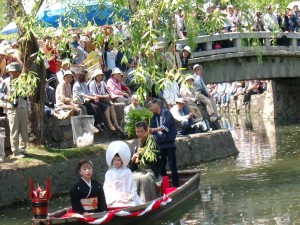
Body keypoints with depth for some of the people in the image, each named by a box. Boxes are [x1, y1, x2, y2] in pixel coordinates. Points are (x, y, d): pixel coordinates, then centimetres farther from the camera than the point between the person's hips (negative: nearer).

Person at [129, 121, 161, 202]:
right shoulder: (135, 143, 14)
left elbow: (158, 160, -4)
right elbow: (130, 163, 17)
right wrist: (133, 159, -7)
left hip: (151, 171, -3)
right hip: (138, 171, 3)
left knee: (144, 178, -35)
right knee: (134, 178, -30)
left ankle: (146, 203, -31)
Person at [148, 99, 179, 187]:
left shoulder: (166, 113, -5)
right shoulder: (154, 117, 14)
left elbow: (165, 126, -19)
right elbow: (153, 131, 12)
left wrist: (153, 129, -31)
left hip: (169, 143, -6)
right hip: (160, 144, 6)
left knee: (172, 165, -7)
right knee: (161, 166, 4)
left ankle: (176, 185, -5)